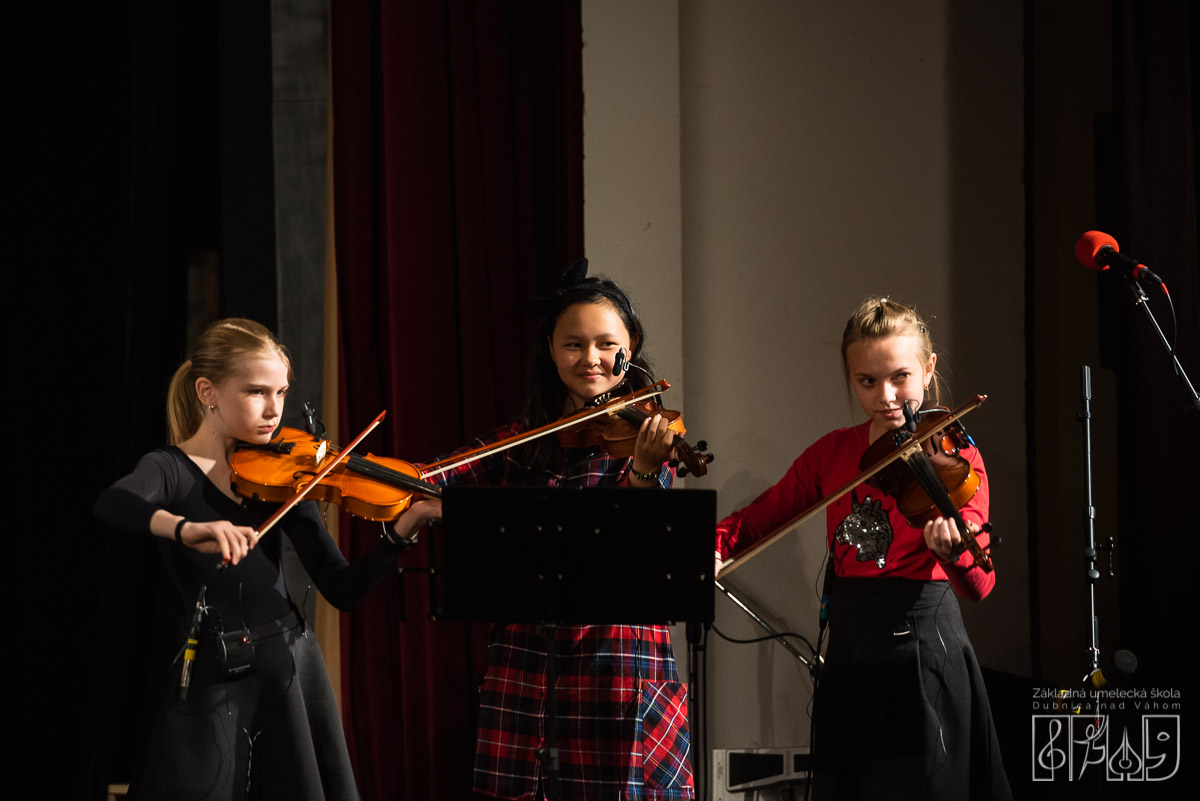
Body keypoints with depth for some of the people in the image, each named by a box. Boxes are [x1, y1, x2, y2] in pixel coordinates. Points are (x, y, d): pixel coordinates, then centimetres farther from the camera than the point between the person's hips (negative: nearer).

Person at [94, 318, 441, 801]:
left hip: (295, 671, 4)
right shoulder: (172, 469, -4)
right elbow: (111, 505, -29)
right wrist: (185, 529, -47)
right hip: (214, 682, -4)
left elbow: (343, 590, 3)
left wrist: (405, 527, -11)